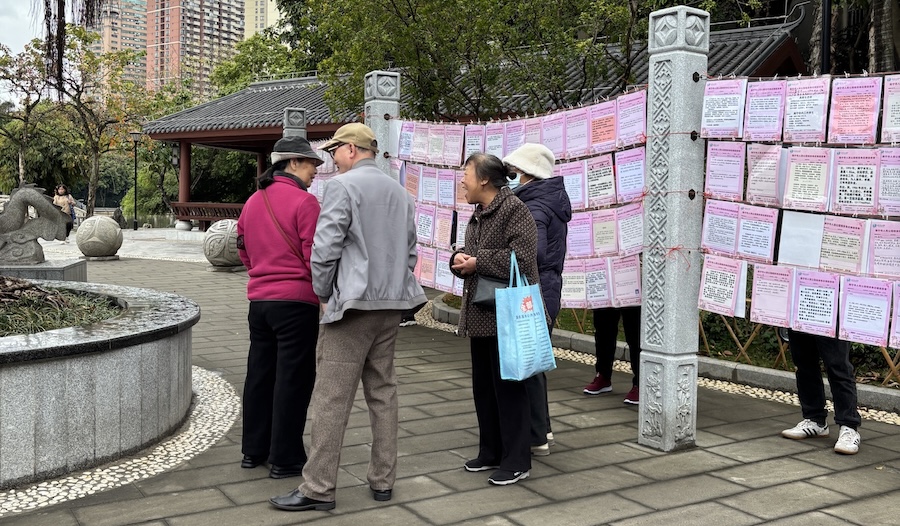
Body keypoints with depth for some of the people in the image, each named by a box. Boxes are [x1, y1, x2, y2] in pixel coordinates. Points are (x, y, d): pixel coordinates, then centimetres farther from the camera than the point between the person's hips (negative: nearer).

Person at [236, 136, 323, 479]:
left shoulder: (253, 202, 10)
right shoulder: (304, 201, -13)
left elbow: (244, 252, 16)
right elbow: (315, 256, -16)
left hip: (259, 299, 7)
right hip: (297, 301, -7)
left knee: (259, 373, 16)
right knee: (292, 379, 1)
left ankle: (253, 450, 26)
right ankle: (285, 458, 8)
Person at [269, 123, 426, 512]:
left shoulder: (343, 186, -8)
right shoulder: (400, 191, 15)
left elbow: (325, 249, -13)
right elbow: (410, 251, 17)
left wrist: (323, 293, 1)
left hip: (353, 304, -8)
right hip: (392, 305, 8)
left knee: (332, 398, -3)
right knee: (383, 391, 13)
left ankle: (319, 488, 1)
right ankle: (383, 480, 18)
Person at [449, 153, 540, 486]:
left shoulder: (515, 211, -13)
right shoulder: (479, 214, 16)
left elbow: (522, 259, -23)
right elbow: (469, 254, 22)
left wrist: (477, 262, -16)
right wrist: (459, 259, -2)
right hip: (480, 314, 9)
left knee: (508, 388, -1)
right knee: (483, 387, 15)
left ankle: (517, 460, 10)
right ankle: (491, 452, 28)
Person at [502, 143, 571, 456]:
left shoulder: (534, 208, -17)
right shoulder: (556, 200, 13)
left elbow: (535, 253, -30)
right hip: (549, 291, 10)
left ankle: (536, 438, 10)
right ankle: (541, 427, 33)